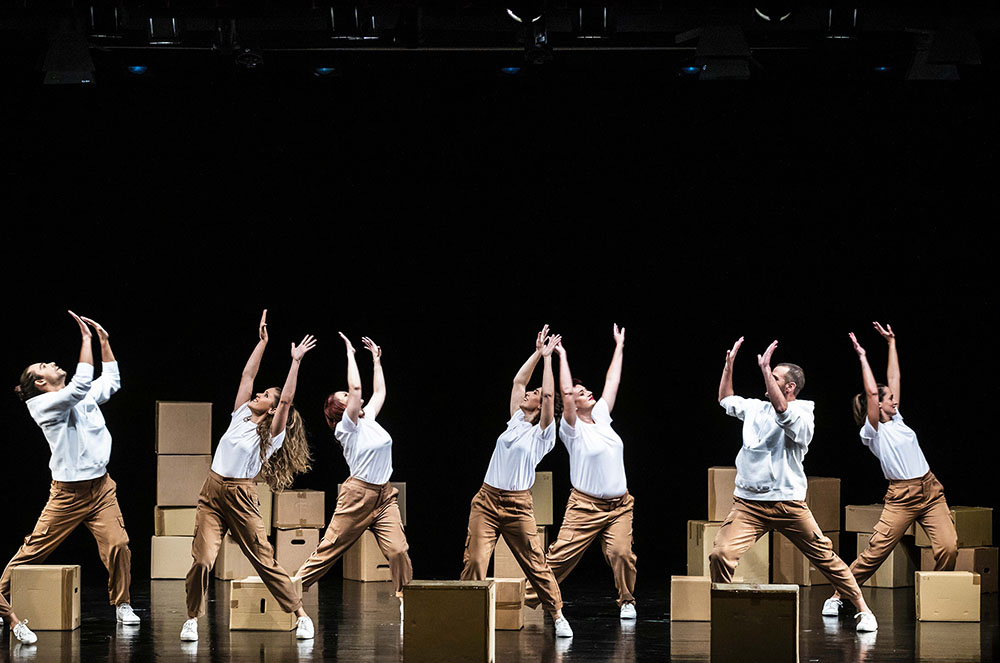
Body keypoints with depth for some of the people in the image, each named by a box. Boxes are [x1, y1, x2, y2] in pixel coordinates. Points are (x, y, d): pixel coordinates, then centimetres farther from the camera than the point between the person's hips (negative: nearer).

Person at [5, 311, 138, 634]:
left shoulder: (84, 398, 13)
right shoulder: (45, 404, -9)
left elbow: (111, 382, 24)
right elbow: (81, 385, -24)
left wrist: (104, 340, 16)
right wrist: (87, 339, -18)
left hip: (101, 487, 5)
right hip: (69, 493, -5)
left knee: (118, 545, -10)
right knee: (34, 549, -2)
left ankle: (122, 605, 5)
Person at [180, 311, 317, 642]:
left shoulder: (272, 434, -1)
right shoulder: (241, 416, 12)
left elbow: (287, 399, -14)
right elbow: (248, 374, 13)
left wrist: (296, 361, -13)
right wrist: (262, 341, 13)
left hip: (240, 496, -4)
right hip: (212, 492, 4)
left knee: (264, 561, -2)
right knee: (202, 559, -8)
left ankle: (301, 615, 8)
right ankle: (192, 618, 4)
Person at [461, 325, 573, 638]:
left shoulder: (543, 432, 1)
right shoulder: (516, 421, 16)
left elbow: (549, 394, -9)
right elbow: (518, 380, 19)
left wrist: (547, 357, -2)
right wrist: (538, 352, 19)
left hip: (517, 505, -4)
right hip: (486, 500, 4)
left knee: (536, 565, -2)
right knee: (475, 561, -8)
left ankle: (557, 616, 11)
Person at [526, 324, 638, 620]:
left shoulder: (601, 416, 13)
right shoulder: (572, 429, -4)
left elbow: (612, 382, 19)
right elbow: (566, 393, -17)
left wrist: (619, 346, 23)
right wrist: (562, 357, -11)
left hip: (619, 505, 4)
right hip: (586, 506, -4)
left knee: (621, 552, -14)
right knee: (560, 555, -9)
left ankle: (627, 601, 6)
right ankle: (528, 598, 0)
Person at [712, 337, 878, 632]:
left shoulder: (802, 417, -6)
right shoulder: (755, 408, 14)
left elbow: (781, 408, -27)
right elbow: (726, 399, 31)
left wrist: (765, 368, -25)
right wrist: (729, 364, 21)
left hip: (789, 504, -4)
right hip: (749, 505, 4)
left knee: (826, 556, 2)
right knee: (720, 554, -16)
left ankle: (862, 609, 16)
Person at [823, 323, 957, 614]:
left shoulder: (895, 419, 14)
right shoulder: (873, 431, -4)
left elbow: (893, 379, 17)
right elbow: (872, 393, -16)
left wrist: (891, 343, 22)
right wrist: (862, 357, -9)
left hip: (931, 490, 6)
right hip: (902, 495, -6)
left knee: (948, 547, -9)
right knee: (876, 550, -9)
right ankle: (838, 595, 1)